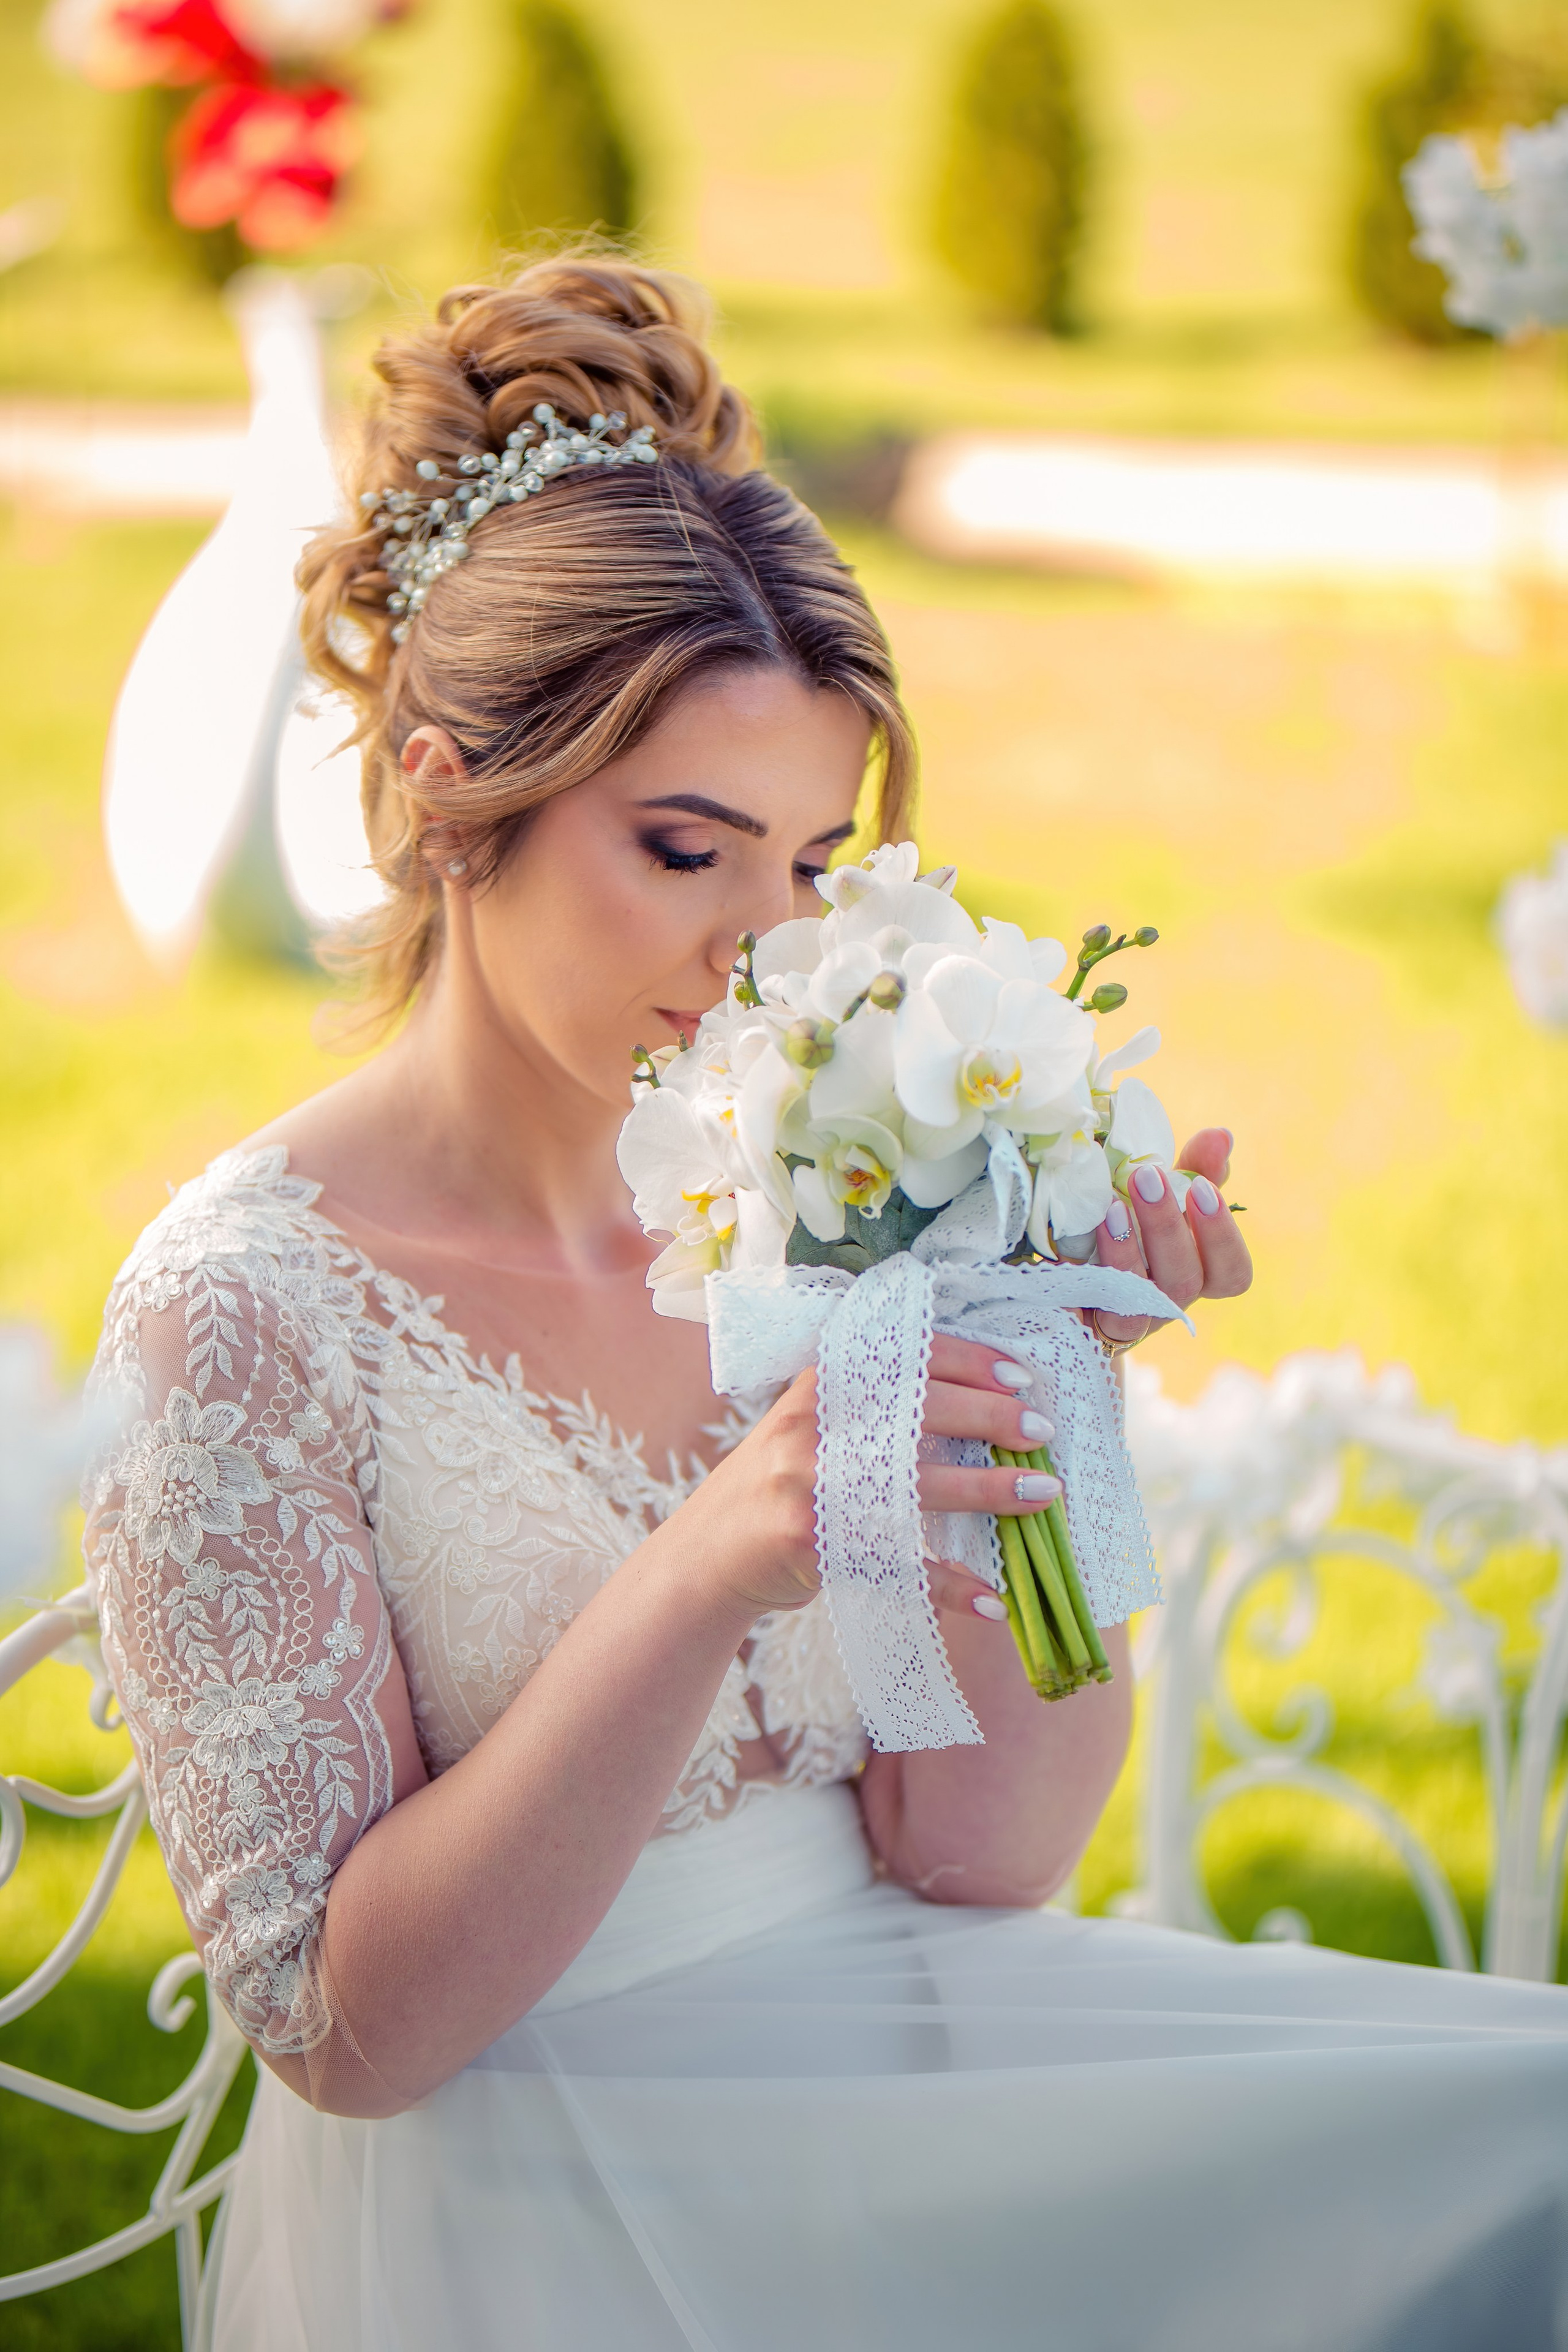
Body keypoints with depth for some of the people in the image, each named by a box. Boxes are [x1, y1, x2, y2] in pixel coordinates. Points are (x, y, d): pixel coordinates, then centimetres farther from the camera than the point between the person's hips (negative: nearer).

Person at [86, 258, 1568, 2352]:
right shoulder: (242, 1308, -12)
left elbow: (980, 1849, 3)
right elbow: (348, 2026, -14)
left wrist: (1041, 1373, -10)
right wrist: (707, 1571, -24)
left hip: (912, 2062, 6)